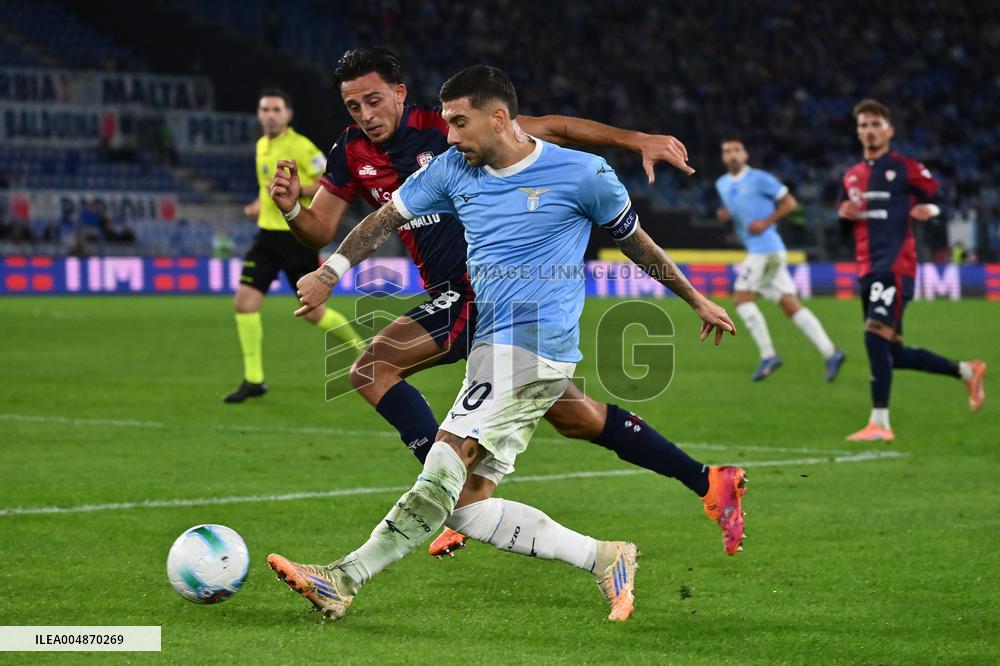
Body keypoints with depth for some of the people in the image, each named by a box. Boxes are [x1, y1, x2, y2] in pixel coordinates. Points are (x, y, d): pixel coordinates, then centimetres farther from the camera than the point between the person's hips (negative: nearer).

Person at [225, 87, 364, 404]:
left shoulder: (300, 146, -12)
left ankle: (360, 346, 26)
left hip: (298, 236, -7)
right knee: (244, 303, -6)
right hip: (268, 234, 7)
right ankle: (254, 379, 2)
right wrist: (260, 203, 13)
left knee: (313, 312, -1)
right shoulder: (262, 146, 12)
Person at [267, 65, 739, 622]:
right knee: (466, 503, -3)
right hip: (492, 348, 7)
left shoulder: (583, 174, -2)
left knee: (451, 452, -24)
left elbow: (635, 241, 12)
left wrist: (696, 300, 23)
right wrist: (331, 272, 3)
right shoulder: (453, 170, 11)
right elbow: (387, 219, 19)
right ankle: (605, 558, 2)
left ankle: (346, 580, -31)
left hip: (538, 342, -7)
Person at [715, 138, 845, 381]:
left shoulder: (759, 179, -6)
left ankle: (768, 356, -7)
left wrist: (766, 222, -13)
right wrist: (725, 215, 7)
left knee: (741, 298, -11)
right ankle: (830, 353, 1)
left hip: (766, 248, -8)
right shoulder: (722, 185, 16)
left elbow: (789, 202, -3)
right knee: (791, 305, 3)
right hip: (756, 251, 8)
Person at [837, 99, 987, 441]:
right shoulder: (851, 176, 17)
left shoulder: (905, 168, -1)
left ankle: (879, 423, -16)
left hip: (896, 265, -7)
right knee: (894, 354, 9)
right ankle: (966, 371, 27)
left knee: (876, 335, -20)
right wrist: (844, 214, 1)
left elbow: (937, 197, 4)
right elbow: (843, 222, 24)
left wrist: (929, 210, -19)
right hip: (867, 268, 7)